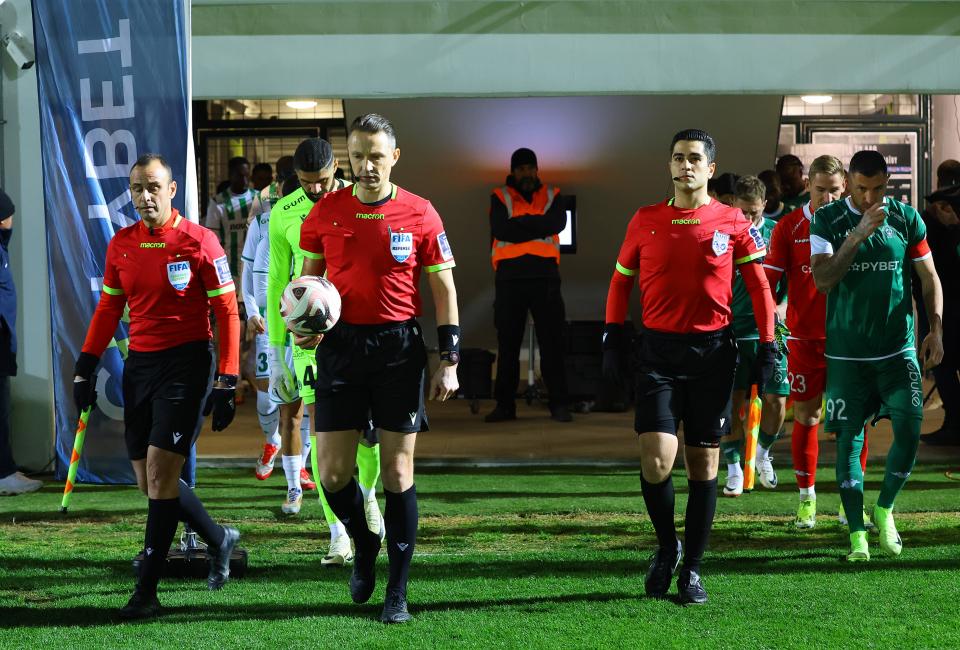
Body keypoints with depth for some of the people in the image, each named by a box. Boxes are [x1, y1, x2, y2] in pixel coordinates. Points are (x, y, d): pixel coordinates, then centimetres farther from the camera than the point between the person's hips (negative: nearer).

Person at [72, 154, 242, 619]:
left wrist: (226, 382, -11)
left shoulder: (199, 242, -9)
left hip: (187, 363, -6)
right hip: (140, 365, 6)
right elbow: (108, 309, 16)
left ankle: (147, 592, -4)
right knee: (150, 482, 10)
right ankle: (220, 539, 33)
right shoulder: (121, 244, 7)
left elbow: (227, 313, -7)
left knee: (159, 472, -11)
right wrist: (86, 367, 9)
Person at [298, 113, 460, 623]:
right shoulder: (325, 211, 3)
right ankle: (364, 544, 31)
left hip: (399, 346, -2)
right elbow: (309, 275, 16)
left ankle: (397, 591, 12)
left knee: (397, 472, 1)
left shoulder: (419, 214, -3)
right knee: (332, 472, 0)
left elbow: (444, 288, 2)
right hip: (340, 346, 2)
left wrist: (449, 360, -3)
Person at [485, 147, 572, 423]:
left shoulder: (552, 196, 12)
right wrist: (537, 227, -8)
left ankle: (559, 404, 2)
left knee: (552, 341, -2)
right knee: (507, 343, 4)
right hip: (510, 277, 0)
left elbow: (557, 223, -9)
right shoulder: (499, 197, 8)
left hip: (545, 276, 0)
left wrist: (519, 223, -9)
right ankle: (505, 405, 9)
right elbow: (500, 229, -9)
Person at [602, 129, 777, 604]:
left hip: (713, 350, 0)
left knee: (704, 462, 5)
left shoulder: (732, 223, 1)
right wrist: (612, 338, 5)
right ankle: (667, 546, 15)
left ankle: (692, 569, 16)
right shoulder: (645, 220, 6)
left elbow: (758, 285, 5)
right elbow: (621, 281, 13)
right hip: (659, 350, 0)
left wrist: (767, 346, -1)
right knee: (656, 460, -12)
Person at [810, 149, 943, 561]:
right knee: (849, 439, 0)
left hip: (898, 349, 1)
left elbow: (929, 278, 10)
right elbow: (822, 281, -14)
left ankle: (884, 510, 19)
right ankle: (856, 533, 7)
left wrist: (936, 328, 0)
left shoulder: (906, 219, 3)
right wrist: (857, 235, -22)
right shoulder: (826, 221, -2)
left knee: (909, 431, -6)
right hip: (846, 353, -1)